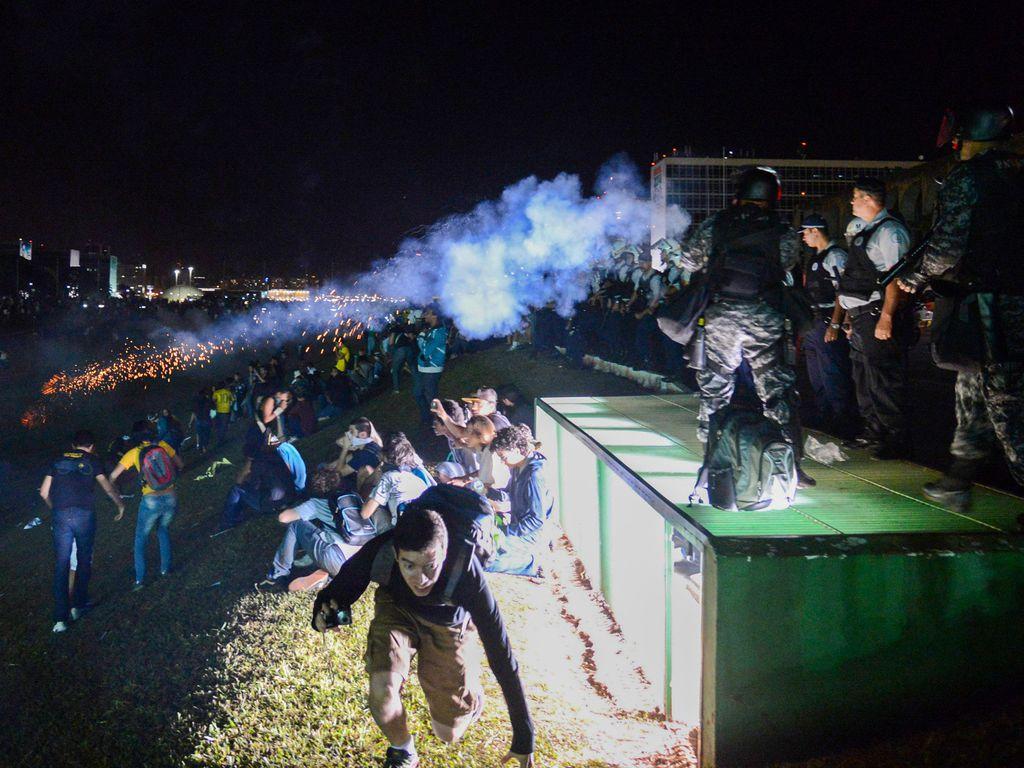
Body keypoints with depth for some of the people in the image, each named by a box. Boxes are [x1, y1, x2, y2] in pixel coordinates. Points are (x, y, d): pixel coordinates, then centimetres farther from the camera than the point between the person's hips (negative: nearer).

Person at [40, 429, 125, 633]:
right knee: (84, 560, 15)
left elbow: (44, 492, 15)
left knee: (61, 565, 3)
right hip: (84, 514, -2)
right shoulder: (92, 461, 9)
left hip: (61, 515, 2)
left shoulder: (58, 461, 16)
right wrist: (120, 505, 25)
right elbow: (108, 488, 9)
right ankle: (78, 606, 21)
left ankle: (60, 618, -2)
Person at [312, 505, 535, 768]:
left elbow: (501, 653, -33)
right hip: (397, 609, 1)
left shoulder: (466, 572, -39)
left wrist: (524, 738, -29)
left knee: (449, 733, 1)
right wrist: (325, 615, -41)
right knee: (382, 689, -27)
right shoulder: (378, 552, -35)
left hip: (449, 625, -1)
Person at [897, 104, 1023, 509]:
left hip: (988, 304, -8)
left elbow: (947, 246, -16)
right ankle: (957, 483, 27)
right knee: (972, 390, 17)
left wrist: (915, 279, 1)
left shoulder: (965, 177, -11)